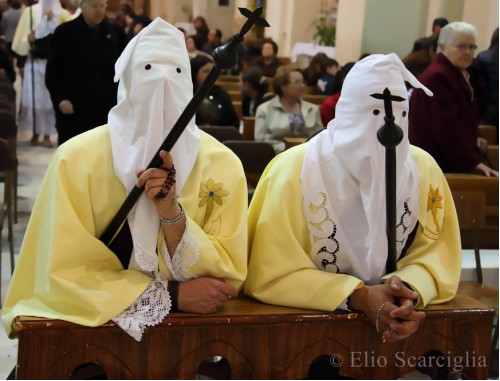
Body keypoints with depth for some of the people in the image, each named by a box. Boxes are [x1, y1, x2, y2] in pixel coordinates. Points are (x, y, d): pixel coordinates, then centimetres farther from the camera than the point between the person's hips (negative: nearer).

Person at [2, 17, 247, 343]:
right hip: (93, 322, -1)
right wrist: (173, 294, -16)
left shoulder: (221, 163, -6)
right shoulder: (77, 158, -10)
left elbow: (228, 278, -6)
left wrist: (172, 214, -21)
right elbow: (64, 274, -11)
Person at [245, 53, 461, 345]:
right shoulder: (294, 171, -14)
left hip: (389, 313, 3)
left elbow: (437, 252, 0)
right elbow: (270, 273, -15)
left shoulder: (423, 168, -3)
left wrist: (410, 291, -22)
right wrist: (359, 297, -25)